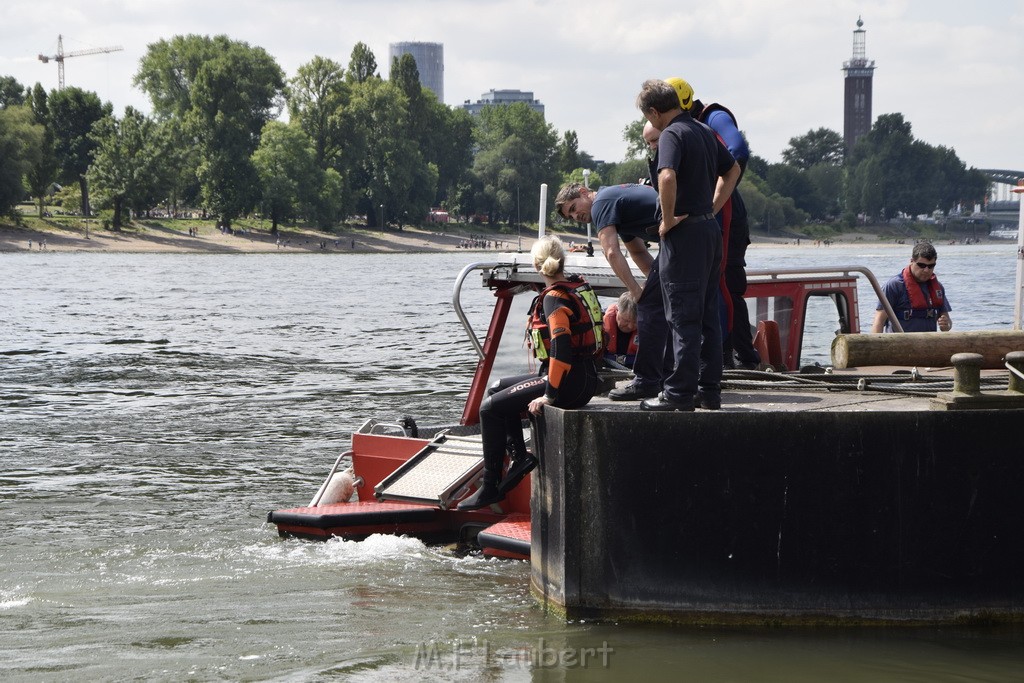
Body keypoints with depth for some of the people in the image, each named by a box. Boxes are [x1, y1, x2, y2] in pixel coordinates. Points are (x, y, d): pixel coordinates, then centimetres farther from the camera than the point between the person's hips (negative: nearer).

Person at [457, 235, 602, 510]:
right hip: (585, 377, 10)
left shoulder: (554, 299, -18)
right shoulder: (578, 284, 7)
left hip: (571, 382, -10)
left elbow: (562, 348, -27)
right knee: (497, 389, 21)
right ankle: (520, 455, 11)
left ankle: (489, 488, -2)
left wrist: (549, 395, -24)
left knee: (490, 408, -6)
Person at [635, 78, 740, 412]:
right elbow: (732, 169, 29)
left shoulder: (672, 135, -13)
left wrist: (668, 219, -18)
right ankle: (709, 390, 15)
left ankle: (679, 393, -4)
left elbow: (667, 177, -31)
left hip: (684, 233, -9)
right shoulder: (705, 132, 15)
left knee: (683, 317, -6)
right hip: (710, 228, 9)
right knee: (708, 316, 11)